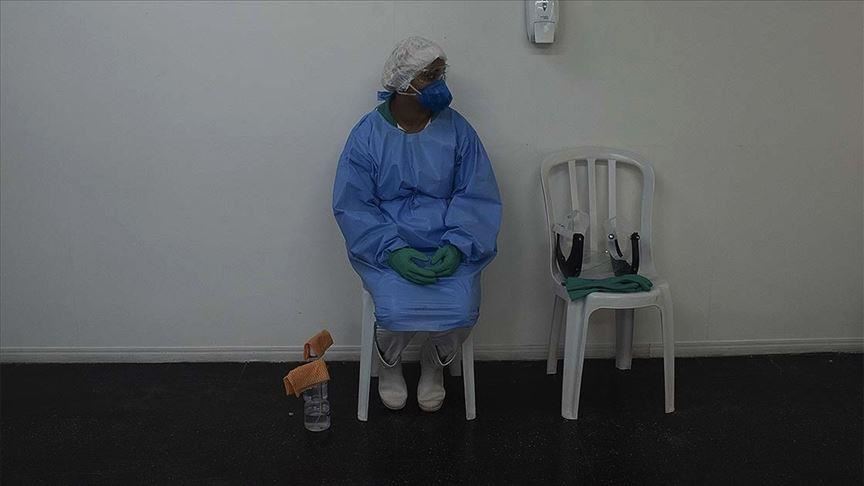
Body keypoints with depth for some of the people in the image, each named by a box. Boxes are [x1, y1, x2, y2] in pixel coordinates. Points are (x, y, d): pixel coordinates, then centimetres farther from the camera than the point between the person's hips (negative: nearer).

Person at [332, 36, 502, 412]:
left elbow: (478, 197, -2)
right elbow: (351, 206, -7)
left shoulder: (457, 130, 0)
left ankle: (433, 365, 14)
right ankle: (389, 364, 12)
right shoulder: (367, 135, -5)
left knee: (462, 310, -23)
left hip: (449, 246, 2)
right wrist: (393, 252, -20)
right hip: (387, 247, -1)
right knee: (398, 311, -27)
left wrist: (456, 246, -18)